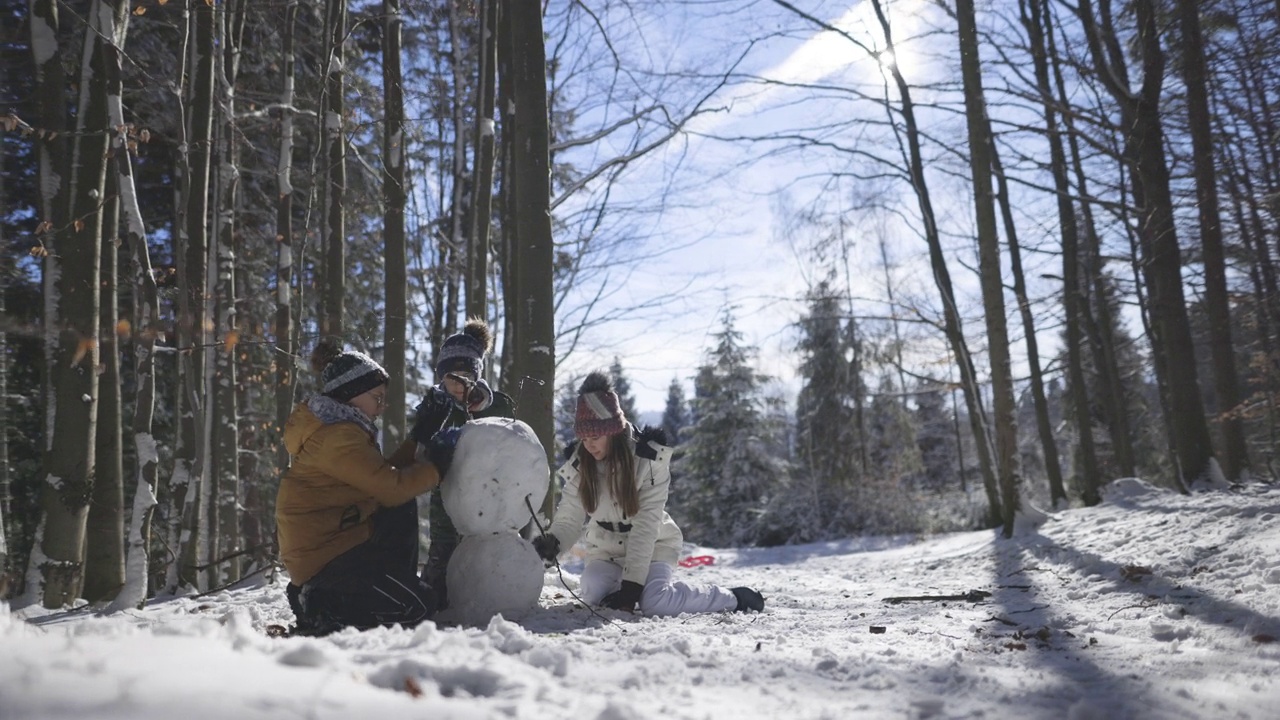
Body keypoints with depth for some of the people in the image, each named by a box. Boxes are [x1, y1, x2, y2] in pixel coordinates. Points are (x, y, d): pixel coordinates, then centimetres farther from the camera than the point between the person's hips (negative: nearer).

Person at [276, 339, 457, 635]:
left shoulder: (328, 427, 14)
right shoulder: (337, 436, -19)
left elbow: (380, 477, 13)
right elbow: (390, 488, -21)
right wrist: (435, 469, -8)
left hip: (318, 542, 11)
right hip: (325, 557, -11)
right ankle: (321, 609, -6)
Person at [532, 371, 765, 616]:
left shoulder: (649, 460, -22)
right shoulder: (578, 465, -10)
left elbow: (646, 527, -26)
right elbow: (569, 519, -13)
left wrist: (631, 584, -31)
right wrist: (553, 543, -36)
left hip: (653, 547, -3)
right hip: (606, 551, 4)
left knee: (654, 602, -30)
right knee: (593, 594, -26)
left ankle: (733, 598, -7)